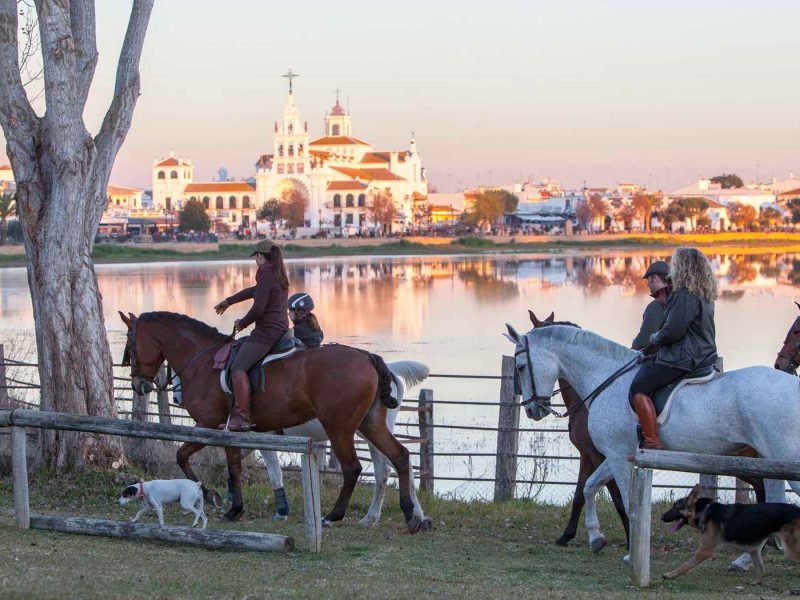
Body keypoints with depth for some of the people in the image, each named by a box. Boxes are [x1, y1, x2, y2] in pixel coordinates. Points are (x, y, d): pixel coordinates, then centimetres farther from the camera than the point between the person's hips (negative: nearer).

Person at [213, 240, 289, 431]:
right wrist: (228, 301, 43)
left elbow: (258, 309, -17)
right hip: (281, 329, 11)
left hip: (266, 331, -11)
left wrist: (242, 323, 1)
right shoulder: (280, 277, 18)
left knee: (238, 367, -19)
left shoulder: (266, 276, -13)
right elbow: (252, 291, 32)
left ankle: (242, 417, -28)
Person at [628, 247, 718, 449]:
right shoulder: (706, 297, 15)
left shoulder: (684, 296, -17)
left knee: (639, 389, -15)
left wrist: (654, 339, -1)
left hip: (682, 360, -11)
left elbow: (673, 331, -22)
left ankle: (653, 444, -23)